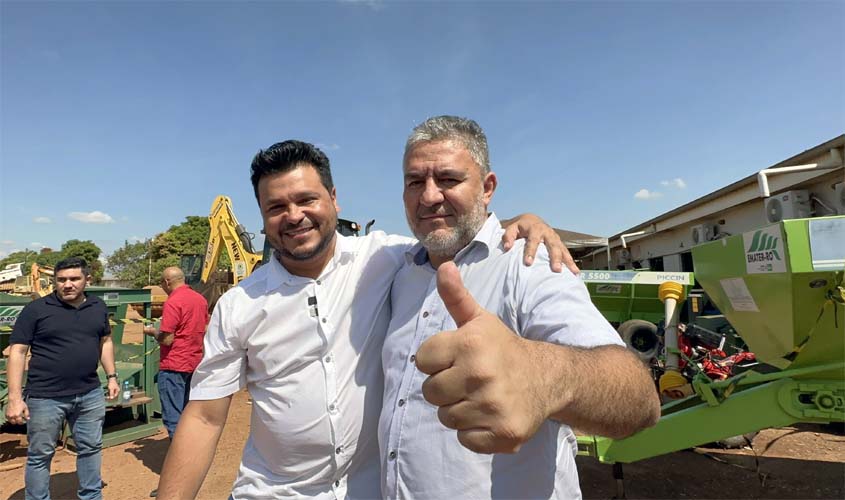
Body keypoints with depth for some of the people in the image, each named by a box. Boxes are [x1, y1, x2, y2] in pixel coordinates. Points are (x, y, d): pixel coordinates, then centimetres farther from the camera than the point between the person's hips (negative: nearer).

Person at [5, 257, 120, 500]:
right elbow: (17, 352, -9)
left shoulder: (98, 307, 5)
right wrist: (15, 397, -14)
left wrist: (111, 376, 11)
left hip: (90, 395, 4)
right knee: (40, 455, 10)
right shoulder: (36, 309, -9)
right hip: (45, 397, -4)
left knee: (90, 448, 16)